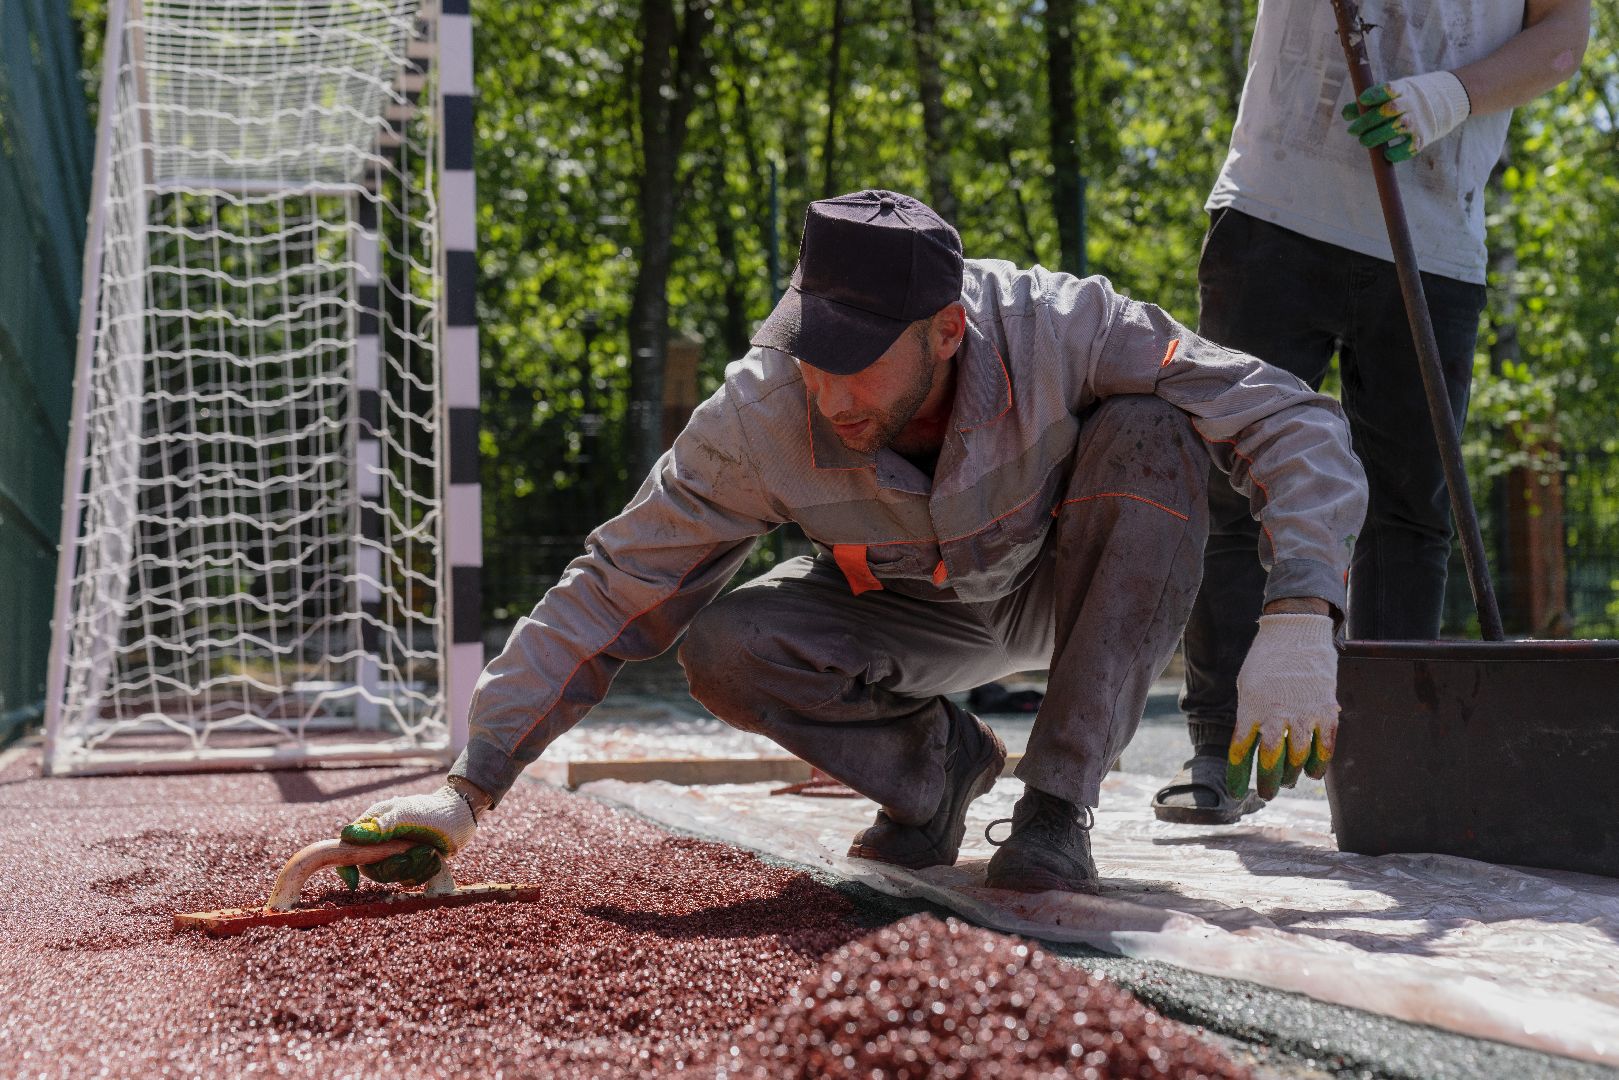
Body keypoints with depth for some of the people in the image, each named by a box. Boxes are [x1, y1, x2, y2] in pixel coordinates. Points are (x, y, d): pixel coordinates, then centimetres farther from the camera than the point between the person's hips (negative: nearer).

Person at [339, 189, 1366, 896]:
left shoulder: (1062, 329, -34)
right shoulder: (759, 420, -30)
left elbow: (1294, 423, -29)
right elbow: (611, 595, -23)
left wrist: (1297, 624, -43)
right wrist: (470, 787, -28)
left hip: (1065, 587, 0)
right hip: (907, 615, 1)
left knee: (1147, 433, -30)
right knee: (725, 648, -27)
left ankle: (1057, 806, -23)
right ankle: (935, 756, 4)